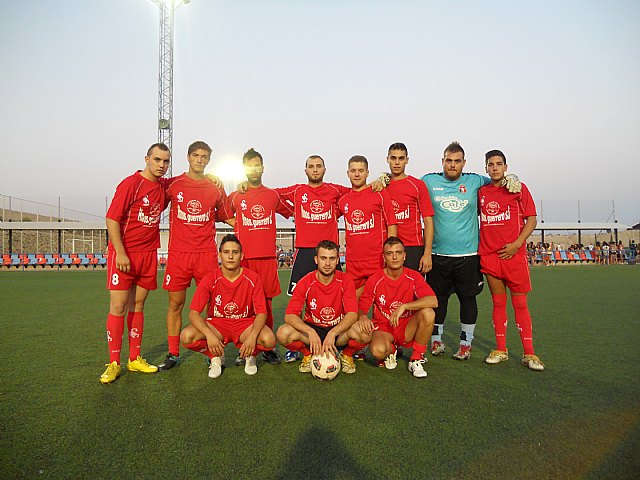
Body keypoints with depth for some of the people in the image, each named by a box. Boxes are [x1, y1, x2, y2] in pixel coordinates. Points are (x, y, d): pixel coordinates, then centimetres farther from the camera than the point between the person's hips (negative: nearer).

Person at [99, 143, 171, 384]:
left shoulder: (163, 186, 9)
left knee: (137, 306, 11)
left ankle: (135, 359, 19)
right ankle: (113, 364, 7)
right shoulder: (130, 183, -9)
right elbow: (111, 219, -12)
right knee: (118, 306, -3)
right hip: (124, 253, -5)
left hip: (148, 254, 6)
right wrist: (120, 253, -18)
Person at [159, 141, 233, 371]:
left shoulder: (216, 189, 9)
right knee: (175, 303, 4)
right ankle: (173, 354, 16)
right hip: (178, 253, 0)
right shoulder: (173, 185, 5)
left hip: (207, 254, 1)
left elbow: (227, 218, 19)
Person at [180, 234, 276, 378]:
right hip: (217, 324, 1)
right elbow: (194, 313, -16)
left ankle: (250, 355, 6)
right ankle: (216, 357, 4)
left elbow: (261, 312, -14)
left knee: (269, 340, -31)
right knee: (186, 336, -28)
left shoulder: (253, 278, -13)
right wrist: (209, 335, -34)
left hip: (245, 323, 0)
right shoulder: (210, 280, -13)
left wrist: (252, 337, -33)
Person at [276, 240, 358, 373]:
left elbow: (352, 314, -20)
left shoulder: (345, 281, -11)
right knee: (283, 333, -29)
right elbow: (289, 315, -18)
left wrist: (332, 333, -36)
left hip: (338, 329, 0)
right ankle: (308, 354, 3)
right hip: (312, 328, 1)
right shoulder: (306, 282, -12)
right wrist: (310, 332, -35)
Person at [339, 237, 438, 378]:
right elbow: (361, 307, -4)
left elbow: (433, 301, -22)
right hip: (383, 328, -1)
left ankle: (416, 360, -10)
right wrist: (363, 317, -29)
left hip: (407, 329, 2)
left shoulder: (414, 277, -7)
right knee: (378, 351, -35)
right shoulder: (374, 280, -7)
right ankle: (391, 350, 7)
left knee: (428, 313, -28)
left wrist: (404, 306, -32)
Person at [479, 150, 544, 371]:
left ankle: (529, 353, 9)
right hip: (489, 255, 3)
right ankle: (500, 349, 17)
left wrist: (516, 244, -11)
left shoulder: (518, 188, 4)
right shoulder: (481, 192, 11)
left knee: (520, 304, 0)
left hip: (514, 254, -2)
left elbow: (531, 219, 2)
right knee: (498, 303, 8)